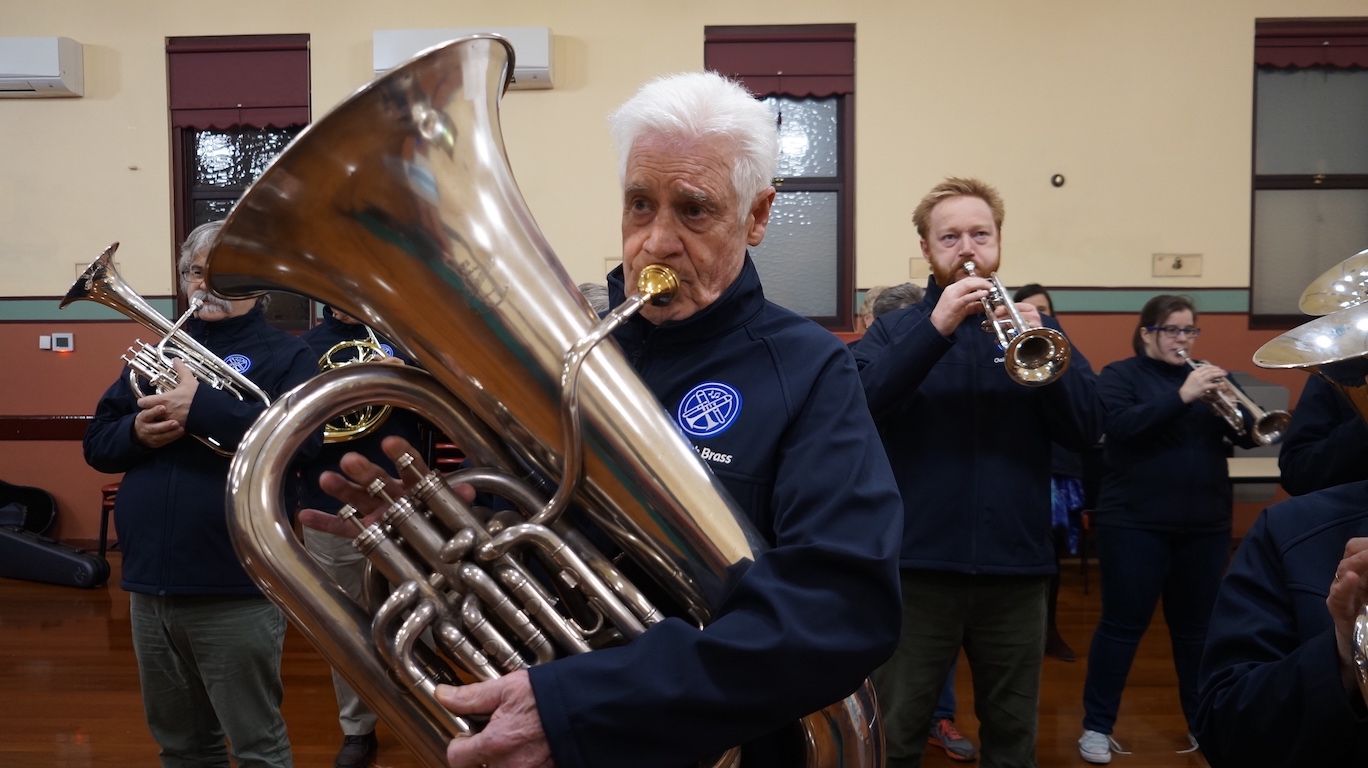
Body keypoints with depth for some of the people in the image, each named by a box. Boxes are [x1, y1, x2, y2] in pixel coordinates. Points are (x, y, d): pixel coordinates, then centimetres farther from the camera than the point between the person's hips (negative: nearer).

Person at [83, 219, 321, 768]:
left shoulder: (285, 355, -2)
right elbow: (96, 444, 12)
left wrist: (201, 407, -24)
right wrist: (136, 432, -9)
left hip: (234, 591, -6)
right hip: (149, 586, 6)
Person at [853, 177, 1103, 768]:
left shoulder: (1034, 326, 8)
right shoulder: (894, 330, 4)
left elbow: (1086, 430, -2)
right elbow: (859, 405, -14)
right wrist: (936, 328, -24)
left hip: (1016, 569, 2)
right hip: (918, 569, -1)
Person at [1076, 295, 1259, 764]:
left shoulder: (1207, 374, 12)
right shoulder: (1121, 376, -1)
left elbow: (1248, 434, 3)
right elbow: (1122, 425, -19)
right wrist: (1182, 396, -26)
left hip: (1206, 525, 5)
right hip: (1135, 522, -4)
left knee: (1196, 627, 13)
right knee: (1123, 624, -1)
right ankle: (1097, 726, 8)